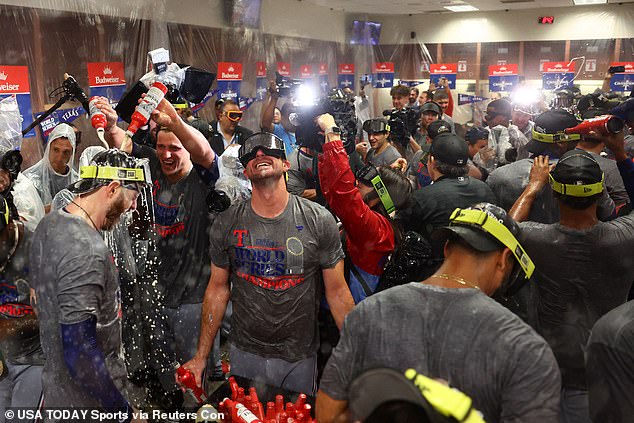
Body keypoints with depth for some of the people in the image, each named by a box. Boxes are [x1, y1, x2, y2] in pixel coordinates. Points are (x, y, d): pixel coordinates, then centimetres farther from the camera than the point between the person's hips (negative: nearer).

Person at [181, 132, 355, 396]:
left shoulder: (319, 220, -9)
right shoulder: (226, 224, -4)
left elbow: (337, 292, -5)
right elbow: (218, 290, 4)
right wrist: (200, 357, 4)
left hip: (300, 357, -1)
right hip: (244, 353, 1)